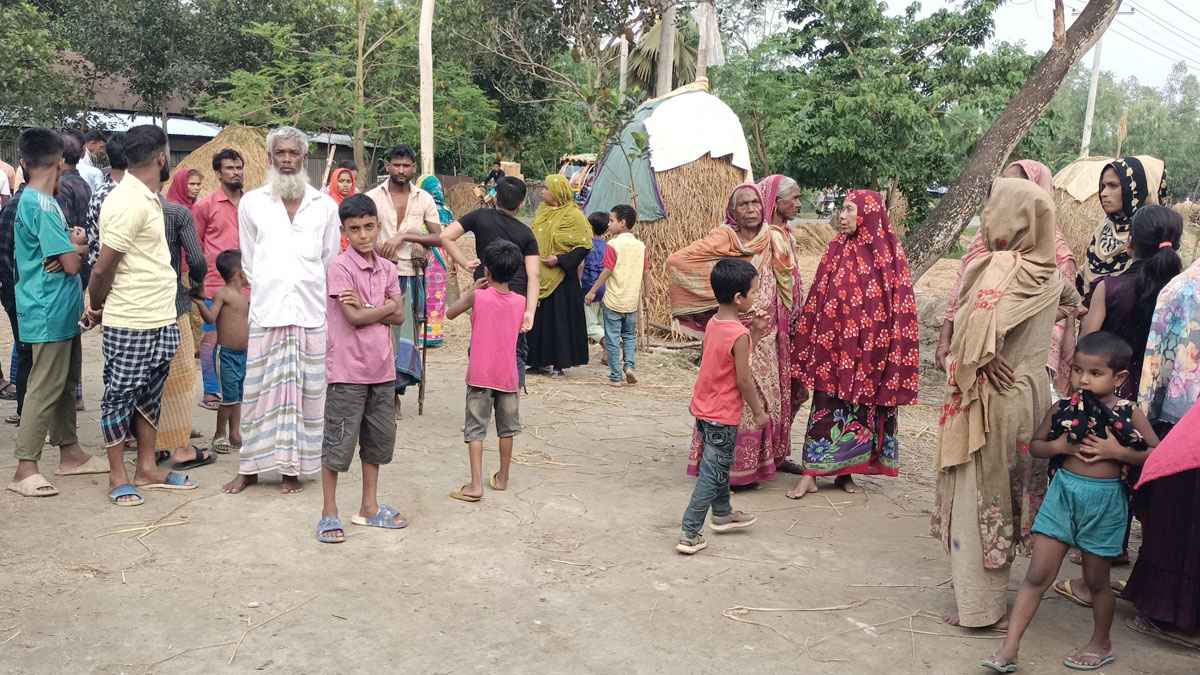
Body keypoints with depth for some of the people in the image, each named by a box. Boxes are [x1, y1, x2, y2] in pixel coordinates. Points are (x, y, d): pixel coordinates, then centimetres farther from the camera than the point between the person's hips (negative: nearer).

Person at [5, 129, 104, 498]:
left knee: (66, 383, 16)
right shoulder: (42, 205, -18)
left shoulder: (32, 200, 12)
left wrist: (72, 247, -9)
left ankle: (70, 452, 25)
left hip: (62, 310, 10)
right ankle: (25, 468, -2)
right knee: (45, 388, -6)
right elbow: (72, 264, -19)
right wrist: (76, 247, 2)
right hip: (51, 311, -10)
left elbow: (69, 249, 13)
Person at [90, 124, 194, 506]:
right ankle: (118, 479, 16)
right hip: (130, 323, -9)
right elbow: (103, 269, -16)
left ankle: (147, 470, 27)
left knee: (150, 395, 16)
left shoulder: (147, 198, 11)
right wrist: (96, 309, -1)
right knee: (120, 396, 5)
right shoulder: (129, 203, -19)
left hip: (159, 321, 9)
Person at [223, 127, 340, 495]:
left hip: (311, 312, 0)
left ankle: (293, 467, 12)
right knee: (259, 389, 2)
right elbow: (249, 261, 14)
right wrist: (267, 290, 12)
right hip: (266, 312, 0)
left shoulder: (325, 206, 6)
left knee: (304, 390, 3)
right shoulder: (251, 203, 6)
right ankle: (250, 466, 13)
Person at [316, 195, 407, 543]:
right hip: (347, 371, -7)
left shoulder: (387, 268, 8)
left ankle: (369, 507, 28)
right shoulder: (340, 267, -11)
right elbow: (354, 318, -17)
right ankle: (329, 514, 14)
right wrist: (387, 305, -4)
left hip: (381, 369, 7)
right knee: (338, 443, 1)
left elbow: (399, 317, 1)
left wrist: (366, 306, -13)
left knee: (378, 440, 15)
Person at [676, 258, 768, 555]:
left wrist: (755, 335, 11)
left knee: (718, 464, 25)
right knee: (713, 473, 0)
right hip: (724, 415, -8)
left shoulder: (713, 323, 2)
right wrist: (758, 411, -8)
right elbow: (743, 379, -19)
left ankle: (722, 513, 42)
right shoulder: (740, 335, -22)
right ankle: (690, 535, 2)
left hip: (703, 408, 8)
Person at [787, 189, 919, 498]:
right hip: (833, 345, 2)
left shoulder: (889, 254, -5)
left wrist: (894, 353, -8)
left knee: (860, 408, 7)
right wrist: (809, 341, 4)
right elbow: (818, 298, 7)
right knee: (825, 406, 0)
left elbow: (899, 305, -4)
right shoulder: (837, 250, 4)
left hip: (866, 348, -1)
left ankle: (845, 471, 20)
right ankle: (810, 475, 3)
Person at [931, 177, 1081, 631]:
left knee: (981, 494, 3)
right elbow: (1074, 299, 25)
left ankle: (980, 606, 12)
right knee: (1012, 489, 17)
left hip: (992, 397, -7)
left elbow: (979, 320, -38)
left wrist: (981, 361, -22)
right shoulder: (1048, 273, 3)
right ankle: (995, 589, 31)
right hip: (1030, 390, 8)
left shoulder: (1001, 268, -20)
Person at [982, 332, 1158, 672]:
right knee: (1037, 575, 1)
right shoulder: (1062, 409, -1)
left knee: (1096, 580, 14)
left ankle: (1101, 644, 38)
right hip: (1063, 491, 2)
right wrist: (1059, 447, -11)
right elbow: (1035, 445, 8)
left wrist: (1118, 452, -19)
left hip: (1104, 499, -2)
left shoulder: (1129, 413, -6)